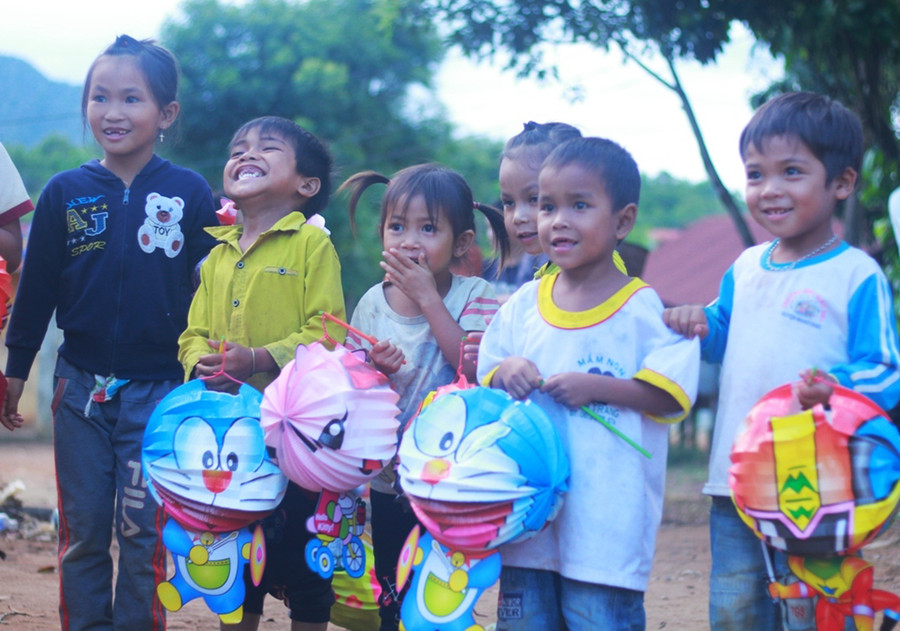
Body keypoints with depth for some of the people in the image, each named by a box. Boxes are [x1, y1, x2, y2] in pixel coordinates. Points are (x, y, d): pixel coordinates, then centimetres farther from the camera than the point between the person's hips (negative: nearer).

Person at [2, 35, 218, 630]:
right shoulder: (64, 193, 1)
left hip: (158, 390, -2)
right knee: (82, 531, 8)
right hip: (80, 386, 2)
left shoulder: (191, 194, -3)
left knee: (144, 533, 1)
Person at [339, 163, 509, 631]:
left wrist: (427, 298, -22)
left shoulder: (473, 297, -8)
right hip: (388, 478, 4)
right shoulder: (373, 304, 3)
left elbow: (477, 371, -23)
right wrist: (374, 367, -15)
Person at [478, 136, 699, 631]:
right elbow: (484, 381, 16)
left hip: (609, 514, -5)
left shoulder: (645, 309, -5)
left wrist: (596, 387, -18)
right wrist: (503, 374, -6)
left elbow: (669, 398, -10)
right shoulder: (522, 305, 9)